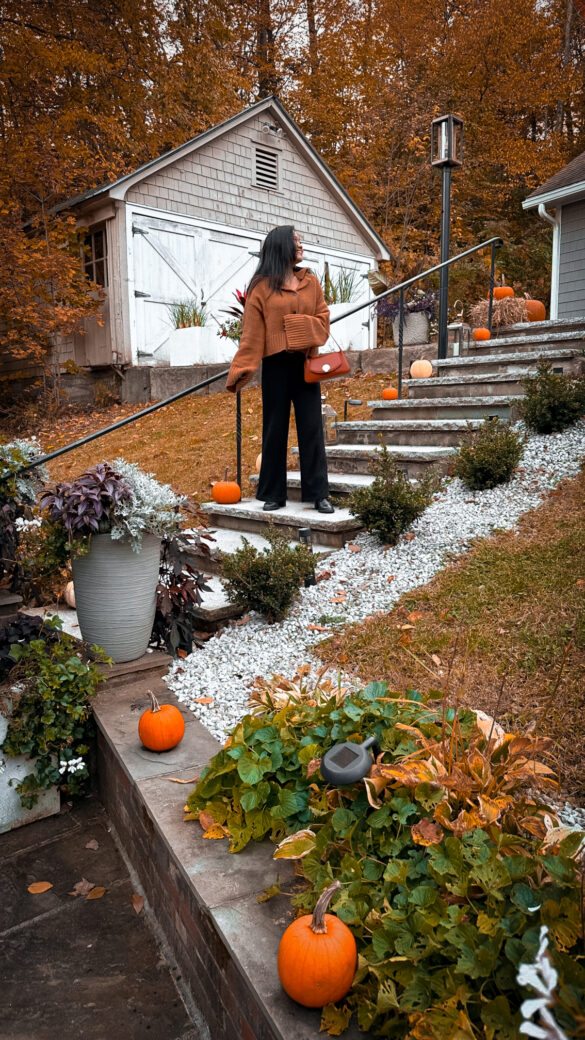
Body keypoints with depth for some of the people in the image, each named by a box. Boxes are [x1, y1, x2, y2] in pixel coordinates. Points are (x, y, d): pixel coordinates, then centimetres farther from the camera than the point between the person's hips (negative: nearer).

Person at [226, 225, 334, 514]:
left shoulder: (311, 282, 11)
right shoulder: (262, 287, 1)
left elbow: (323, 320, 9)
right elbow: (252, 333, -5)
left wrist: (307, 336, -11)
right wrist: (242, 369, -14)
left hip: (305, 364, 3)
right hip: (276, 365, -2)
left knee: (312, 429, 1)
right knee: (274, 429, 5)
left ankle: (318, 494, 7)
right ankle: (273, 494, 13)